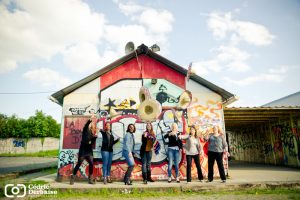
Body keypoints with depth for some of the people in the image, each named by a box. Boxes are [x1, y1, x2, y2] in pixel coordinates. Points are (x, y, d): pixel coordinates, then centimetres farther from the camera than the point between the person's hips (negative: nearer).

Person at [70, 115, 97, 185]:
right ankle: (72, 178, 12)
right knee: (79, 164, -1)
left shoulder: (92, 133, 12)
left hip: (89, 151, 4)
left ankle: (90, 179, 7)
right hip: (83, 150, -4)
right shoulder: (85, 130, 1)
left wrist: (95, 137, -12)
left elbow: (92, 143, 5)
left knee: (91, 164, -3)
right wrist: (90, 120, -38)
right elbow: (86, 125, -22)